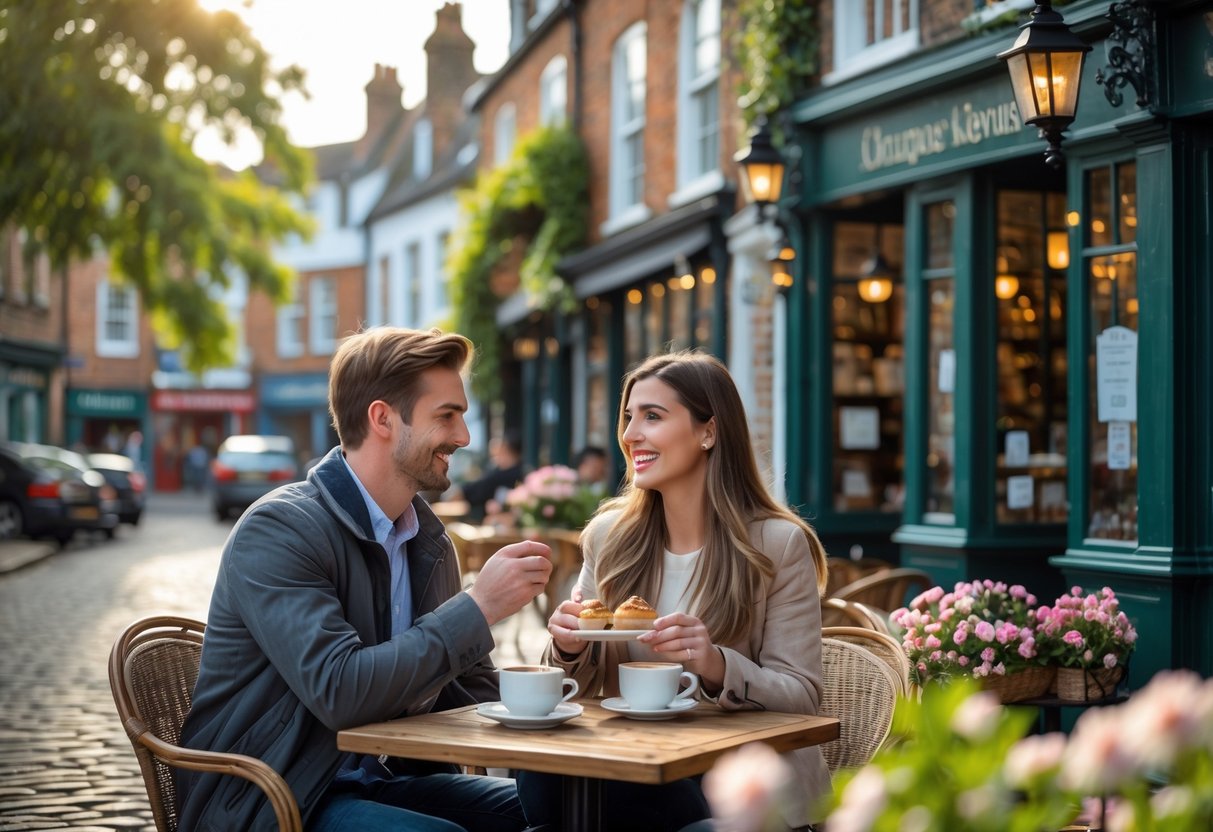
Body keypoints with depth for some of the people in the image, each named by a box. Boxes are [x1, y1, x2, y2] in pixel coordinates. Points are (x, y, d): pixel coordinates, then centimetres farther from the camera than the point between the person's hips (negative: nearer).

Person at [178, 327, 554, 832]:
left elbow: (472, 688, 14)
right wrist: (478, 607, -23)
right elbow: (339, 691, -27)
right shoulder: (277, 531, -16)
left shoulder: (429, 540, 8)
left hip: (381, 779, 7)